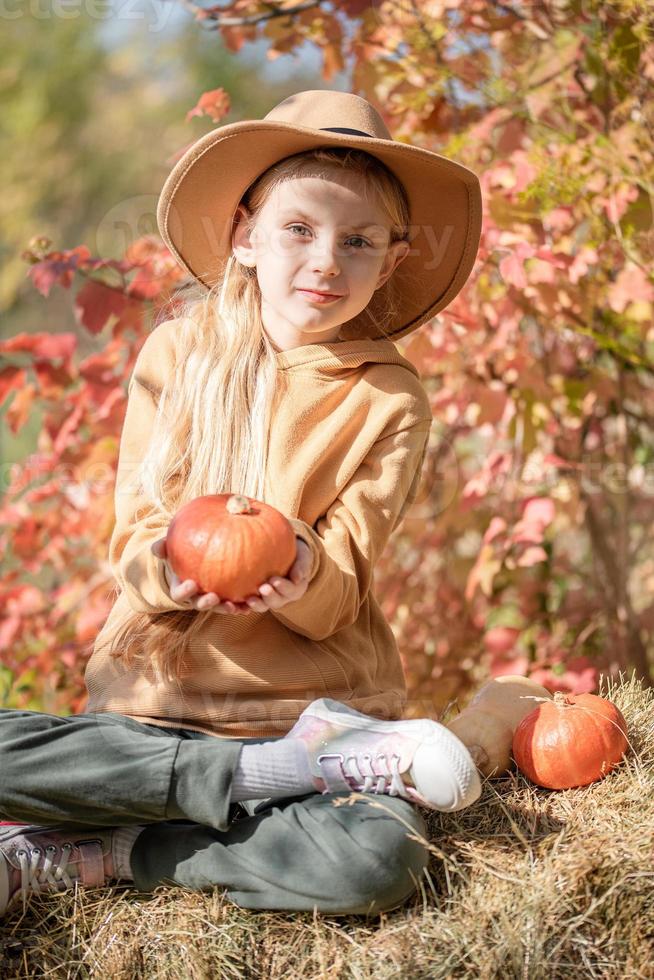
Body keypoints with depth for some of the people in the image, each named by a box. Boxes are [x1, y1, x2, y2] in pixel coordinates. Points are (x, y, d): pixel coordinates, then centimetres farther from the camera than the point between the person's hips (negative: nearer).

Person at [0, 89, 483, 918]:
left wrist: (302, 580, -29)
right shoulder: (178, 351, 3)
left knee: (377, 862, -31)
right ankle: (285, 770, -17)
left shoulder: (390, 400, -1)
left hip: (313, 694, -1)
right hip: (156, 691, 2)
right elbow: (135, 532, 0)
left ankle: (84, 856, -15)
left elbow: (336, 598, -4)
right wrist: (167, 574, -24)